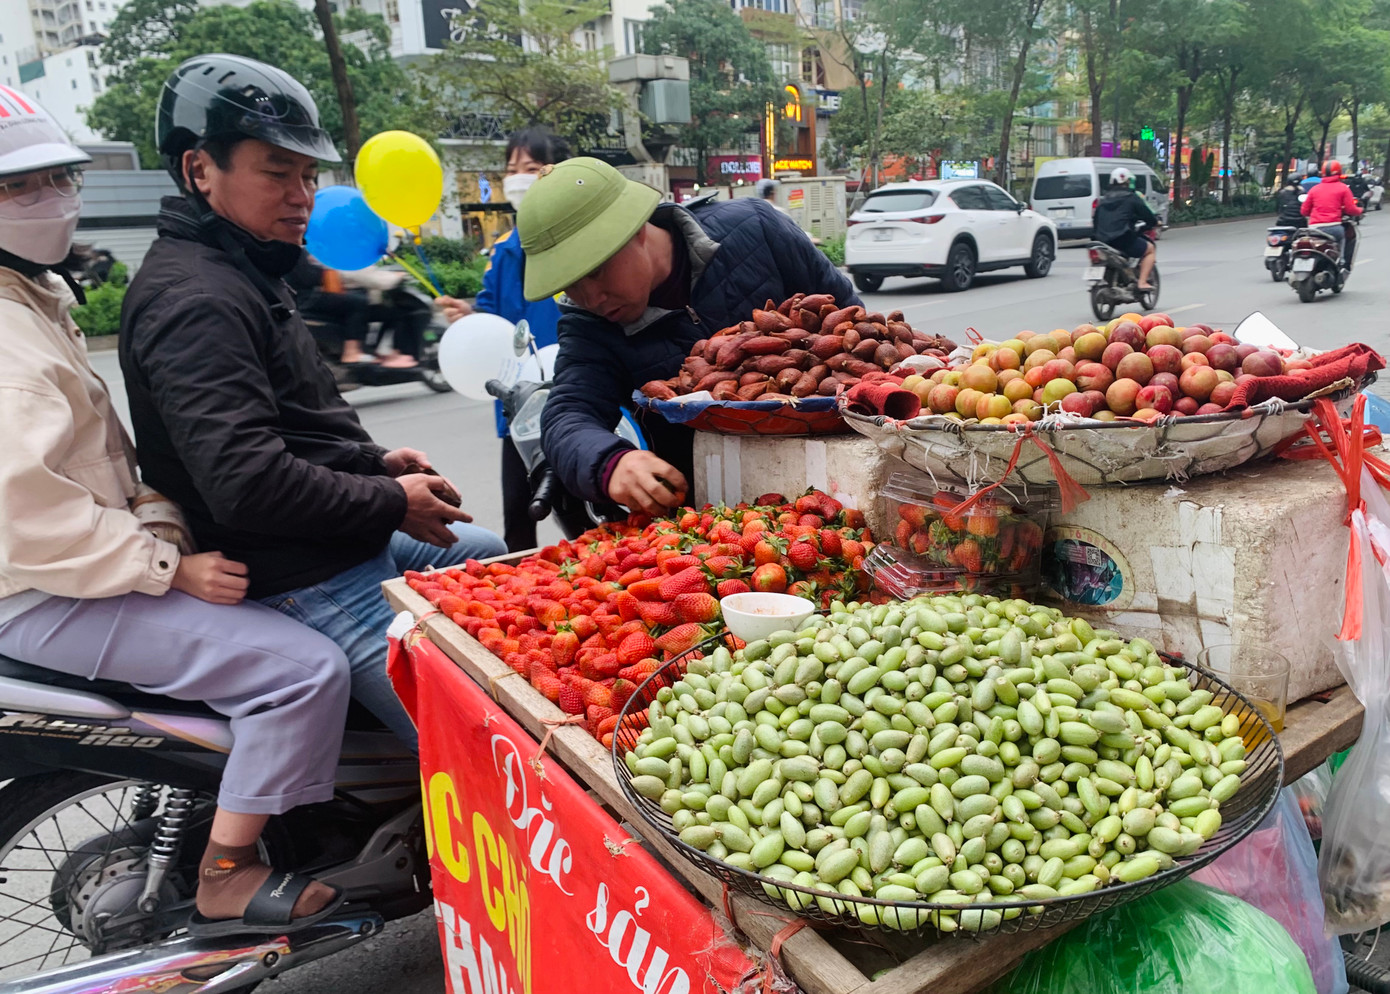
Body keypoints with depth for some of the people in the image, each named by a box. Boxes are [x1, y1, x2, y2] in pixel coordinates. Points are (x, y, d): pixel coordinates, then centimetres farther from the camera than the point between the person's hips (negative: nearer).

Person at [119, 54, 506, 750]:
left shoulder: (239, 273, 16)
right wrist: (392, 503, -17)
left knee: (491, 555, 27)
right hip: (307, 583, -11)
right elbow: (246, 480, -29)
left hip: (348, 545, 11)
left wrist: (374, 462, 9)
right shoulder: (193, 300, -19)